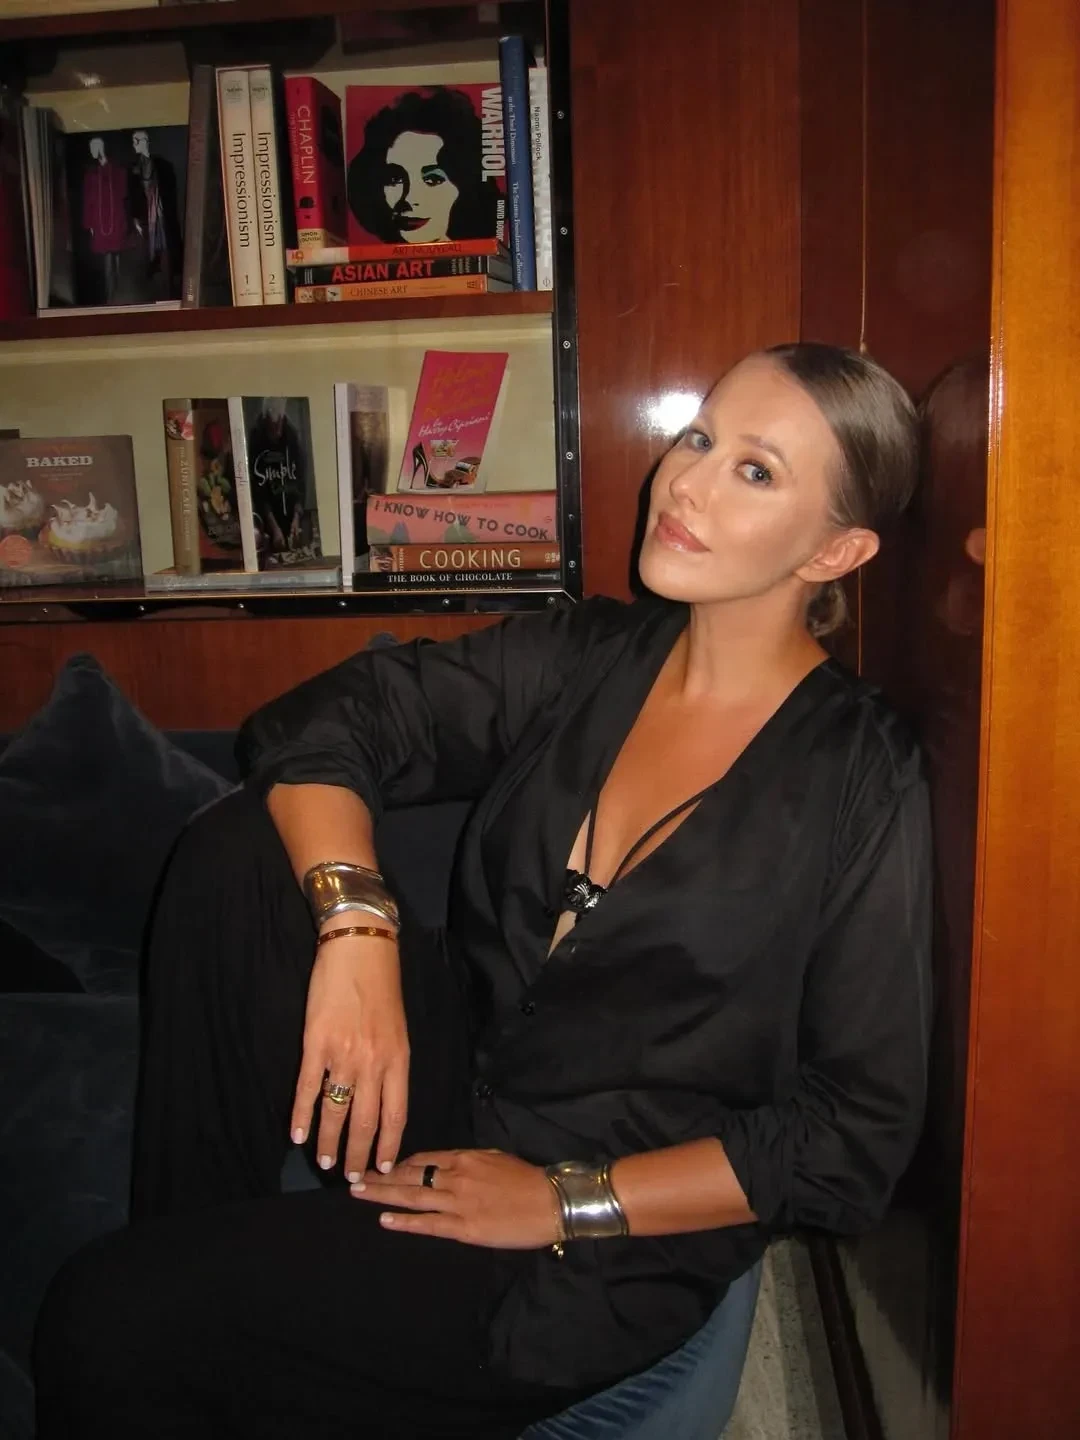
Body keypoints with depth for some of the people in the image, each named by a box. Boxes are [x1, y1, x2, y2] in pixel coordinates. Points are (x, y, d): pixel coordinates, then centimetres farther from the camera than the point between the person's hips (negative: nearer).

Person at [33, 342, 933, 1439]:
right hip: (444, 1101, 5)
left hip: (595, 1263, -5)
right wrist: (355, 926, -22)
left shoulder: (861, 781, -14)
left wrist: (567, 1202, -15)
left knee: (104, 1324, -17)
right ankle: (205, 1252, -1)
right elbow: (317, 725, -4)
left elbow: (855, 1137, -13)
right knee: (235, 850, -15)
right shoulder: (592, 659, 0)